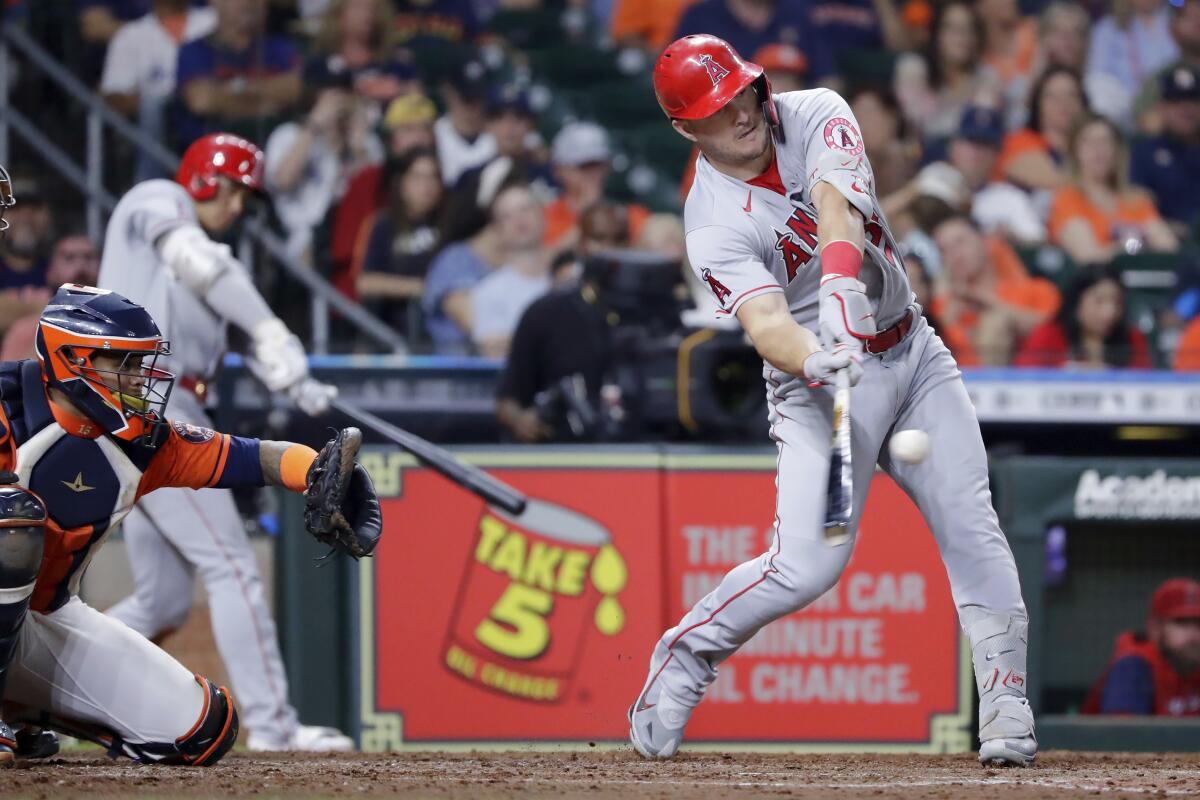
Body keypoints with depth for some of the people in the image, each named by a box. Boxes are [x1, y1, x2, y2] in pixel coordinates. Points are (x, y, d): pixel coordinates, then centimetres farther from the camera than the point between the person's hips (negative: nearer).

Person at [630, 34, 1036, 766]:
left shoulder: (816, 115, -6)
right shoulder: (716, 226, -15)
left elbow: (835, 201, -26)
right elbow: (763, 321, -30)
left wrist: (840, 280, -45)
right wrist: (813, 360, -52)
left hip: (913, 355, 4)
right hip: (822, 379, -4)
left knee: (971, 525, -8)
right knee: (807, 566, -15)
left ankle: (1007, 705, -7)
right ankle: (684, 656, 8)